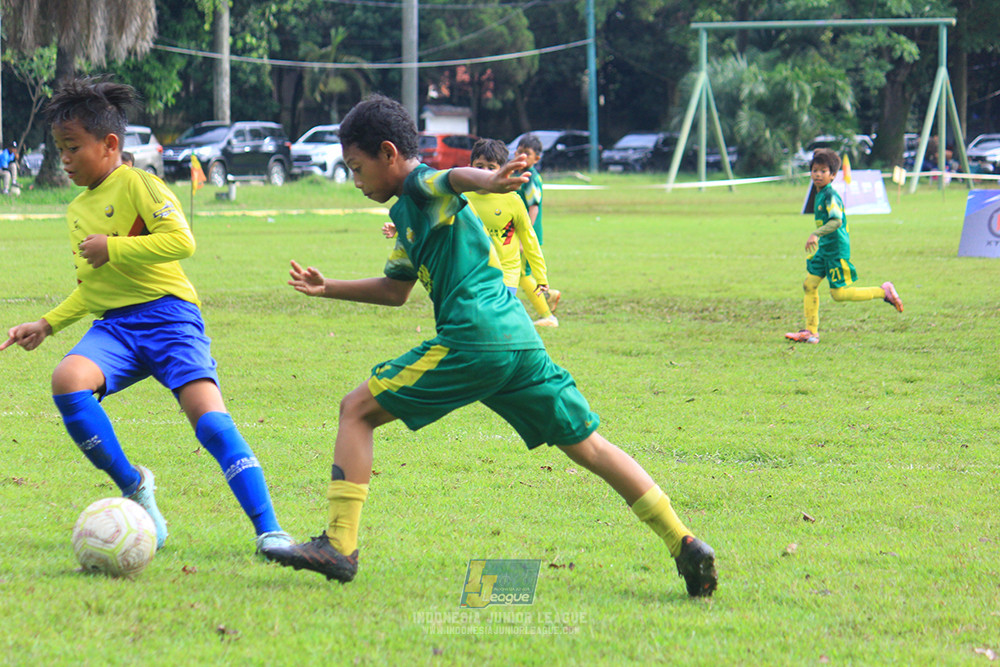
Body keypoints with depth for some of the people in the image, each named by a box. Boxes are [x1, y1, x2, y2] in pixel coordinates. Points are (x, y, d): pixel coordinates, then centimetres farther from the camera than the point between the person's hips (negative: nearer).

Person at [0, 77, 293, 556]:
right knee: (67, 380, -26)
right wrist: (47, 325, 22)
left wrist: (113, 248, -13)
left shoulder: (137, 185, -1)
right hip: (113, 325, 6)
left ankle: (269, 531, -20)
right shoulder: (76, 210, 22)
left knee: (210, 418, -21)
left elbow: (181, 241, -15)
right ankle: (133, 488, -11)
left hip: (167, 313, -6)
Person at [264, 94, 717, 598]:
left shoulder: (423, 185, -1)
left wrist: (488, 181, -49)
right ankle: (684, 544, 1)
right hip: (520, 341, 10)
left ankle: (339, 546, -6)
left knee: (357, 410, 0)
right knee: (588, 446, 9)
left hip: (472, 339, -9)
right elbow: (395, 290, 39)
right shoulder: (407, 212, 26)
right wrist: (328, 289, 38)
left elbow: (457, 178, -26)